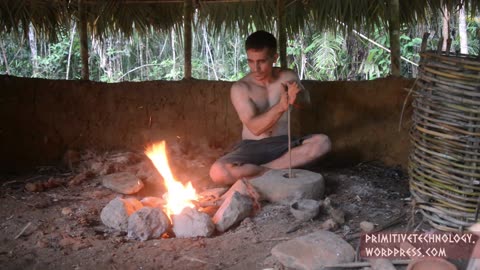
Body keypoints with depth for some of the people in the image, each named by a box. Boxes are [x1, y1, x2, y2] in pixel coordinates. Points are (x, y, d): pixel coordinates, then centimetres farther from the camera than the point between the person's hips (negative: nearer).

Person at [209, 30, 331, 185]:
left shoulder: (287, 77, 1)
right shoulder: (240, 88, -9)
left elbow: (305, 100, -18)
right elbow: (255, 127, -19)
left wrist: (297, 96, -43)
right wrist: (280, 107, -36)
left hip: (283, 145, 3)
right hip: (253, 148, -2)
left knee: (322, 142, -26)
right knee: (218, 172, -31)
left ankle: (264, 172, -23)